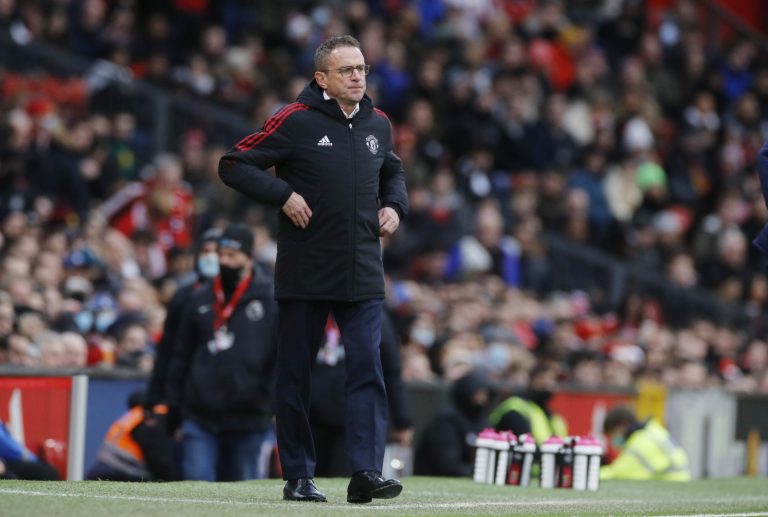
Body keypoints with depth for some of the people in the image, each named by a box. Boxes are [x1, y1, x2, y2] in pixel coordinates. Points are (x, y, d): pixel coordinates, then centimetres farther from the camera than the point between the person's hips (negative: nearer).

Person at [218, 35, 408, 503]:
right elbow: (233, 165, -6)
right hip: (305, 273, -3)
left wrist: (394, 205, 9)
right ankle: (298, 477, 13)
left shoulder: (378, 124, 9)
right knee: (295, 374, 4)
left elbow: (393, 171, 29)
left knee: (368, 368, -8)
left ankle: (366, 473, -11)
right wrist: (283, 196, -15)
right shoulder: (296, 121, -7)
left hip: (363, 273, 3)